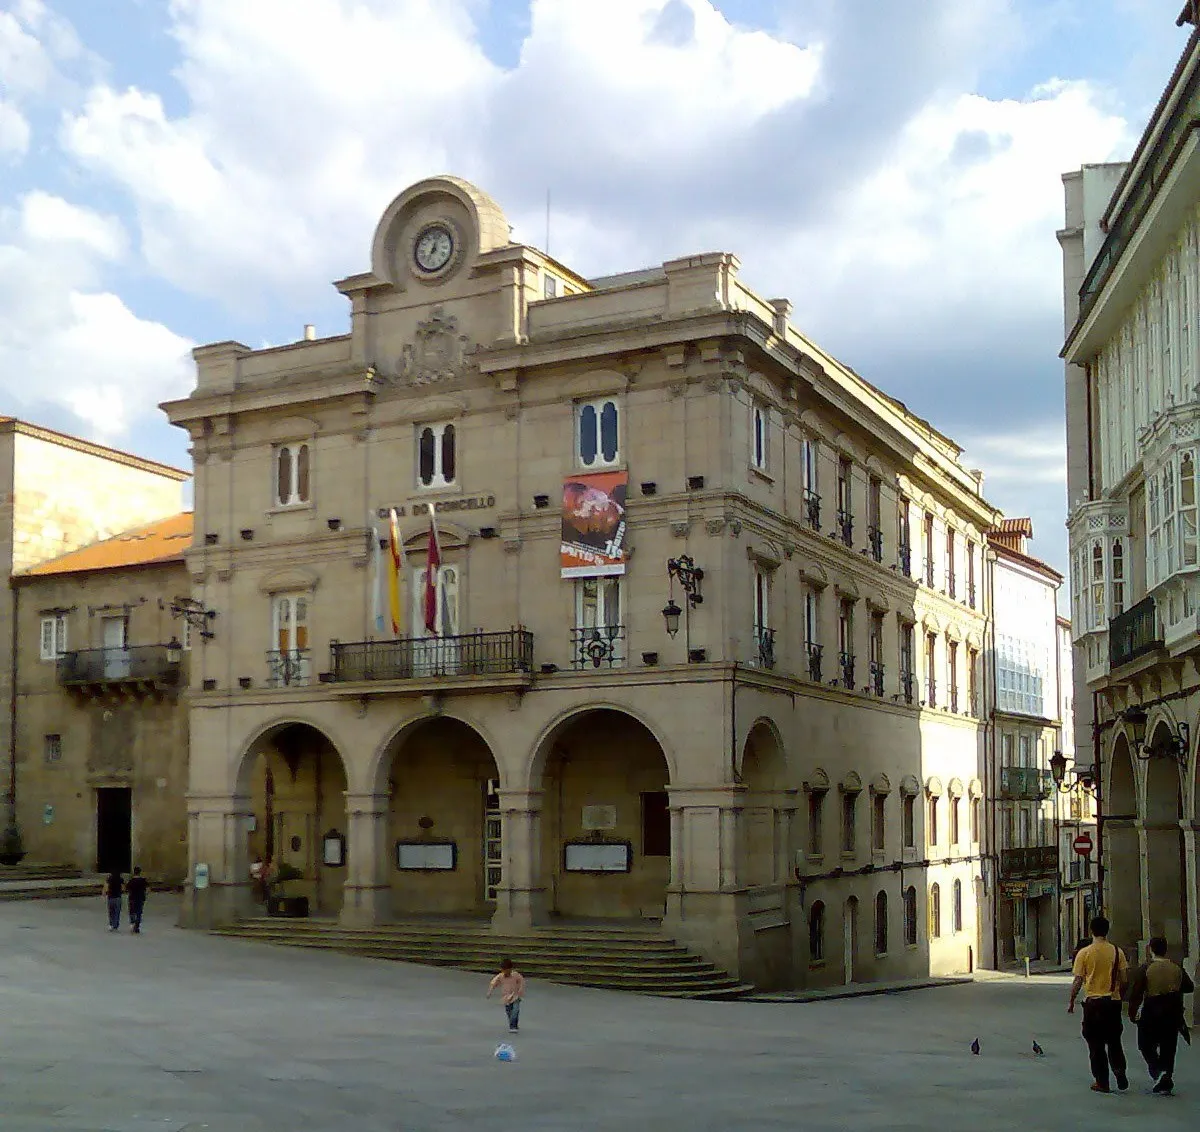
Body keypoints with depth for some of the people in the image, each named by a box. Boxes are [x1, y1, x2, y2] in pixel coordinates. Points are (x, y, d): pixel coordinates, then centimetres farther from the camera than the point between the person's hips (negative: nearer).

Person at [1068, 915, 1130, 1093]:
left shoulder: (1084, 953, -6)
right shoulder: (1117, 951, -1)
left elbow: (1078, 981, -7)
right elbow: (1124, 979, 0)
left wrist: (1071, 1002, 4)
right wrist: (1120, 996, 16)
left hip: (1093, 1002, -2)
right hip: (1113, 1001, 2)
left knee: (1096, 1044, 8)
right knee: (1114, 1041, 18)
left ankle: (1102, 1082, 10)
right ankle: (1119, 1069, -3)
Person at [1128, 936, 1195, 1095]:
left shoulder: (1145, 968, -10)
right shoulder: (1177, 968, 0)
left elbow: (1136, 993, -12)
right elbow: (1189, 987, 11)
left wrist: (1132, 1013, -2)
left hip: (1151, 1012, -3)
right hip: (1173, 1012, 3)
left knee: (1146, 1045, 11)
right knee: (1168, 1046, 12)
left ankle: (1158, 1070, -12)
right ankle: (1166, 1079, 10)